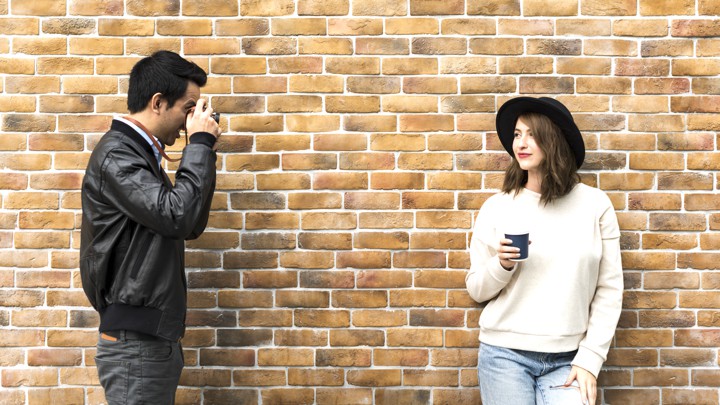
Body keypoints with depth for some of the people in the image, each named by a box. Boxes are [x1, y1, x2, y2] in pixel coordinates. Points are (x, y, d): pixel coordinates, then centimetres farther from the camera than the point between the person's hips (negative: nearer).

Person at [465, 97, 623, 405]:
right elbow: (476, 290, 7)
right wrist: (502, 265, -12)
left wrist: (590, 359, -4)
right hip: (505, 354, 0)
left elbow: (609, 290, 3)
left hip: (566, 361, 0)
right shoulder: (496, 207, 1)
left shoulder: (595, 205, 0)